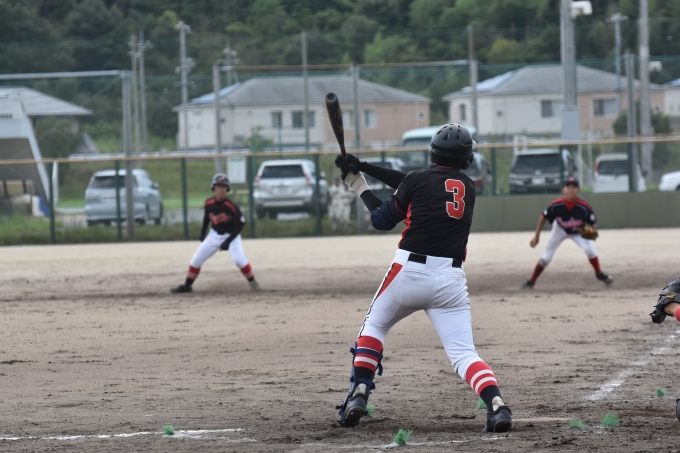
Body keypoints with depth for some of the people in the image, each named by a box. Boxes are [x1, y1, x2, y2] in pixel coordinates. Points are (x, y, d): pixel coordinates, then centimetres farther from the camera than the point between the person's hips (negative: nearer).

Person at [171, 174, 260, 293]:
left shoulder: (231, 206, -25)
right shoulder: (208, 203, -12)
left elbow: (240, 224, -18)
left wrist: (228, 241, -22)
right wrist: (202, 233, 8)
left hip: (231, 235, -5)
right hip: (215, 235, 5)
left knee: (239, 259, -26)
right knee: (196, 259, 3)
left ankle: (252, 282, -6)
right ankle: (187, 285, 18)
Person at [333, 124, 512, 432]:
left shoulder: (418, 179, 0)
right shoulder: (468, 188, 15)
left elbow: (381, 219, 11)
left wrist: (358, 183, 24)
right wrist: (364, 168, 24)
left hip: (410, 271, -2)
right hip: (450, 279, 2)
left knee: (374, 326, 23)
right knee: (463, 353, -2)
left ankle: (358, 396, 13)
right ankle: (496, 405, -26)